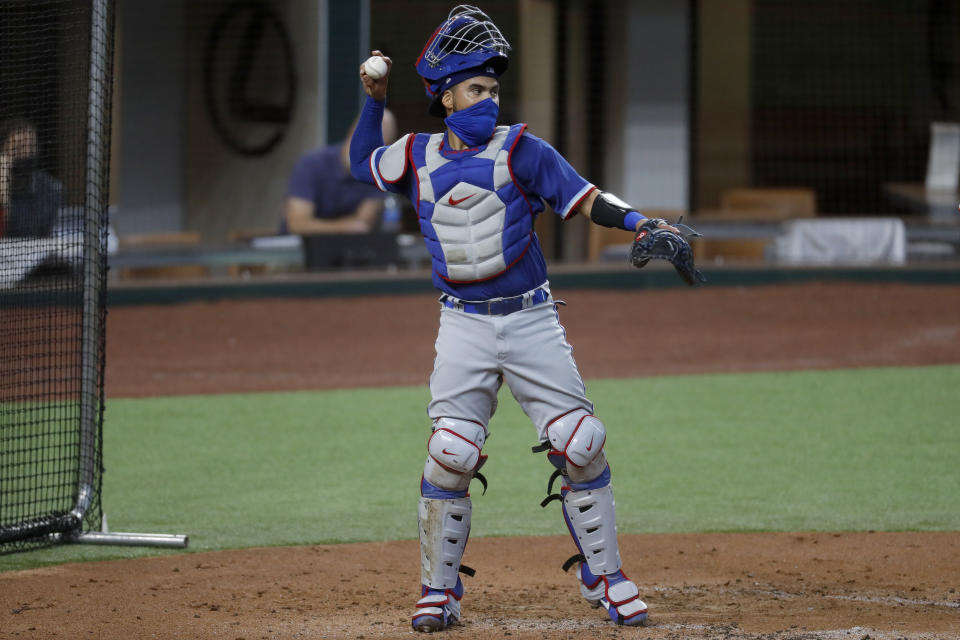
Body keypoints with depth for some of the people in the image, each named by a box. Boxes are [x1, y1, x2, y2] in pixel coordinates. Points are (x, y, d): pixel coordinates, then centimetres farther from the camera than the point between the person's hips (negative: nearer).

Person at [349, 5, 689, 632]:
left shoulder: (519, 149, -2)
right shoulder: (418, 156, 7)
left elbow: (584, 198, -10)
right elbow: (363, 163, 26)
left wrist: (639, 221, -26)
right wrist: (374, 102, 14)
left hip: (532, 321, -1)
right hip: (464, 327, 1)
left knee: (581, 447, -6)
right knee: (450, 454, -7)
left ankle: (605, 576, 7)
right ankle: (439, 590, 5)